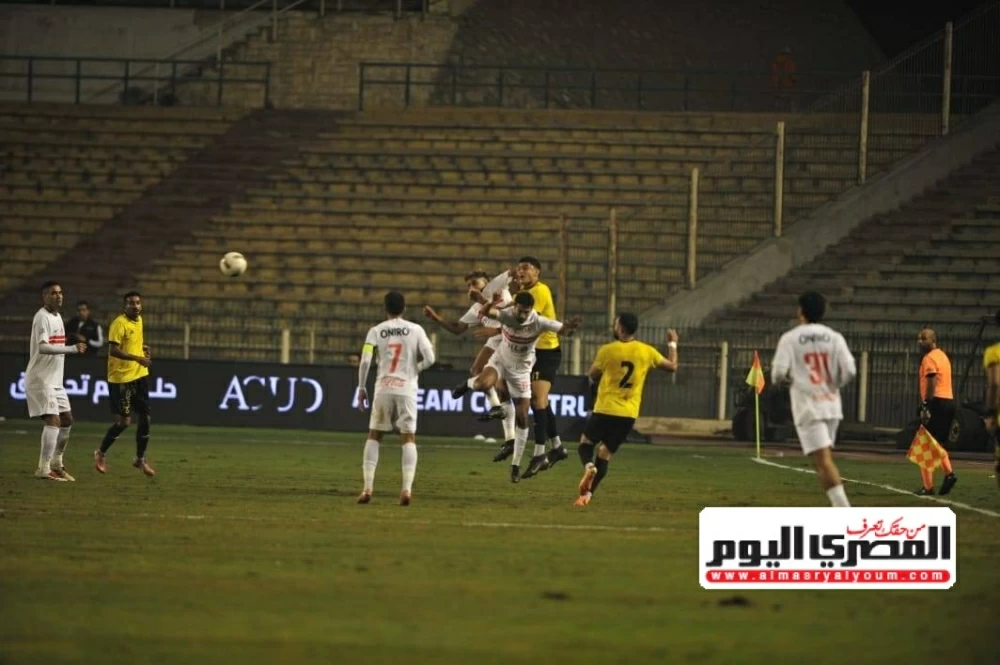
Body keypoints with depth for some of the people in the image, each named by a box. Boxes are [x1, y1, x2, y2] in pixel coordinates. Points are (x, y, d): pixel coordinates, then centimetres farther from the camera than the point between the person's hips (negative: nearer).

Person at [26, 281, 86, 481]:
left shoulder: (57, 317, 14)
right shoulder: (42, 317, -16)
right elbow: (42, 347, -29)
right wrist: (72, 349, -34)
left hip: (55, 380, 10)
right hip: (41, 380, -10)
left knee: (67, 419, 14)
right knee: (53, 420, -17)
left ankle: (56, 462, 27)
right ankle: (44, 469, -17)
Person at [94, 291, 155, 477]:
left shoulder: (139, 320, 9)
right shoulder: (119, 323, -16)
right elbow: (113, 350, -25)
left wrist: (143, 348, 7)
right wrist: (137, 358, -32)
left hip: (139, 376, 8)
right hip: (121, 378, -8)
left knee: (145, 418, 6)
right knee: (124, 421, -5)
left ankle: (140, 459, 20)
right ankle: (101, 453, 15)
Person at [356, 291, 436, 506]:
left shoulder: (376, 331, 3)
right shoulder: (415, 330, 3)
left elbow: (365, 361, -6)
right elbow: (429, 359, -3)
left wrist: (361, 388, 4)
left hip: (383, 388, 0)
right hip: (407, 389, 0)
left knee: (374, 436, 12)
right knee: (408, 438, 3)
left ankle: (368, 487, 4)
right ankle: (407, 488, -11)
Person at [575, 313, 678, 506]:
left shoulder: (607, 350, -8)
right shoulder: (646, 351, 0)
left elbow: (593, 376, 5)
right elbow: (672, 366, 13)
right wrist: (672, 344, 29)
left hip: (605, 410, -3)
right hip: (629, 414, 3)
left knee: (586, 442, 15)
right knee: (605, 453, 11)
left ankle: (589, 466, -18)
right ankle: (588, 493, 0)